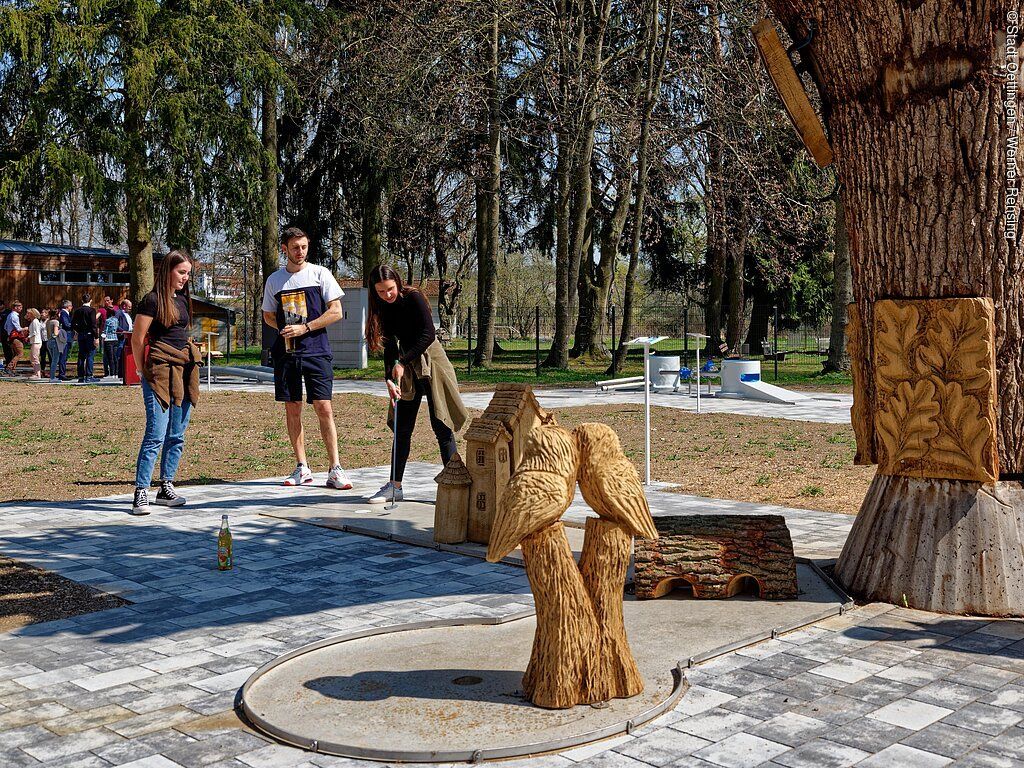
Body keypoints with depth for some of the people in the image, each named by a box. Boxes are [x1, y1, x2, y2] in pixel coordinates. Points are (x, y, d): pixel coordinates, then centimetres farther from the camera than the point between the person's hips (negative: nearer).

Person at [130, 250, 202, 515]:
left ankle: (166, 488, 19)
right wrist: (142, 370, -1)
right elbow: (137, 338, -6)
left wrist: (190, 357, 17)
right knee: (156, 435, -12)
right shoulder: (152, 300, -7)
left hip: (184, 370, 8)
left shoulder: (183, 300, 16)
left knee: (177, 436, 10)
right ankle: (141, 493, -8)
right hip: (159, 372, -8)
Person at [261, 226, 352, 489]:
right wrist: (286, 329, 0)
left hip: (316, 350, -3)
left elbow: (336, 312, -2)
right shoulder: (274, 280, 11)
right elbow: (268, 316, 20)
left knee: (324, 408, -8)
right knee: (292, 409, 5)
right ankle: (302, 468, 13)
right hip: (286, 352, 3)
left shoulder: (320, 274, 2)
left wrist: (304, 328, -10)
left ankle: (335, 469, -5)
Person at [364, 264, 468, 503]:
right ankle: (395, 485, 12)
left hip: (430, 361, -6)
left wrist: (403, 362, -18)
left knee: (441, 425, -6)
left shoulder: (413, 298, -11)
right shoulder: (384, 309, 6)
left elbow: (428, 334, -18)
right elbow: (390, 347, 2)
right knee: (401, 428, 6)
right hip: (406, 369, 6)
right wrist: (389, 379, -12)